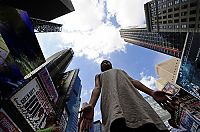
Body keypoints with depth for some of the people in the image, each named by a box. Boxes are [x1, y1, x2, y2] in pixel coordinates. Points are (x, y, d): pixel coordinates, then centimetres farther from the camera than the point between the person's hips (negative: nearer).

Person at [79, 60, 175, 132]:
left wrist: (151, 92, 4)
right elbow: (97, 88, 14)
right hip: (111, 93, -2)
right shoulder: (99, 76, 37)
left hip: (129, 91, 2)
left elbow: (133, 81, 24)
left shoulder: (121, 71, 42)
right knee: (119, 124, -34)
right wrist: (91, 105, -9)